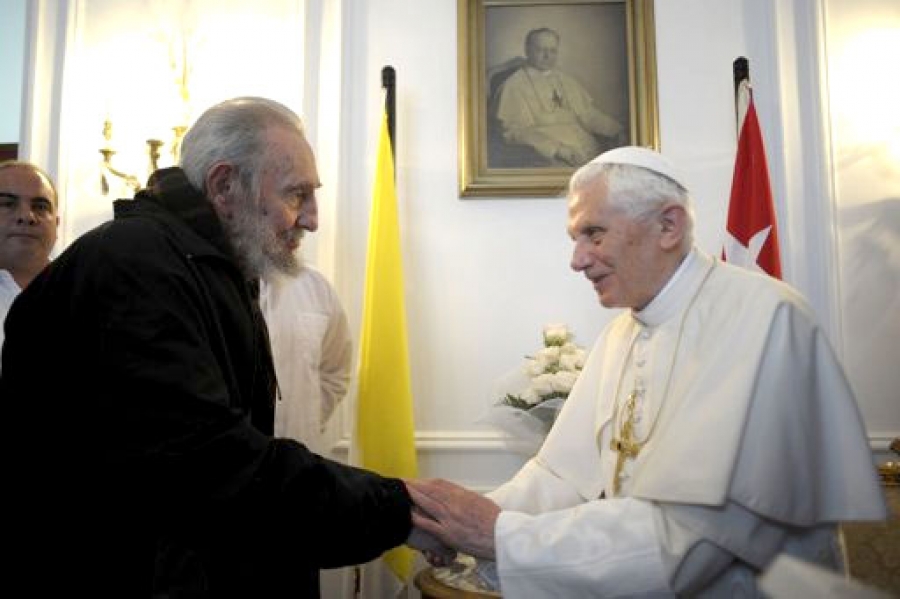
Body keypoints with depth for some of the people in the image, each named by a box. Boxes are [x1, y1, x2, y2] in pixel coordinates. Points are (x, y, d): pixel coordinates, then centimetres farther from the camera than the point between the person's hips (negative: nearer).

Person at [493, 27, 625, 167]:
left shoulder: (567, 81, 23)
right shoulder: (513, 86, 3)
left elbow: (589, 114, 22)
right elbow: (514, 131, -6)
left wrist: (617, 131, 2)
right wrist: (556, 149, -17)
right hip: (550, 159, -6)